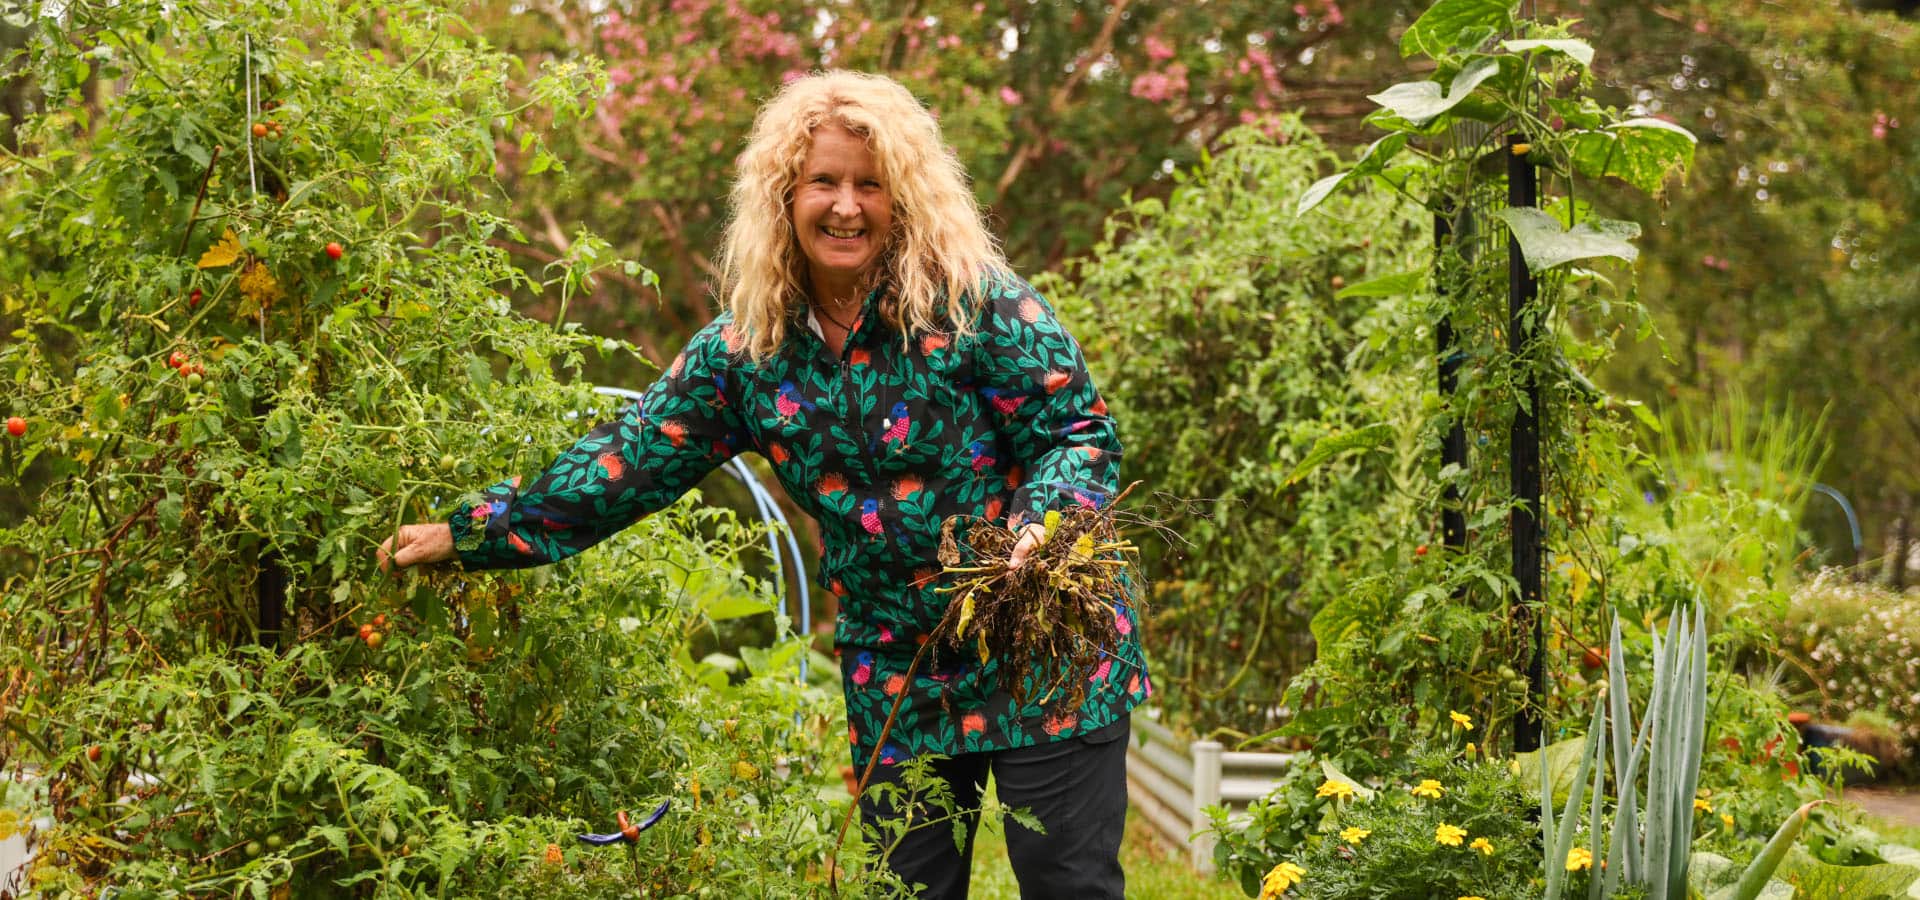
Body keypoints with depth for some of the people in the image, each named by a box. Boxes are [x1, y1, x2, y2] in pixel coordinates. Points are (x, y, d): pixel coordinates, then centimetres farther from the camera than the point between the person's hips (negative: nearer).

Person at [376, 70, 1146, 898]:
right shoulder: (746, 350, 1)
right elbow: (630, 459, 7)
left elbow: (1081, 435, -8)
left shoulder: (974, 303, -11)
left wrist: (1039, 528, -28)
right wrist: (471, 532, 6)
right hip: (895, 685, 4)